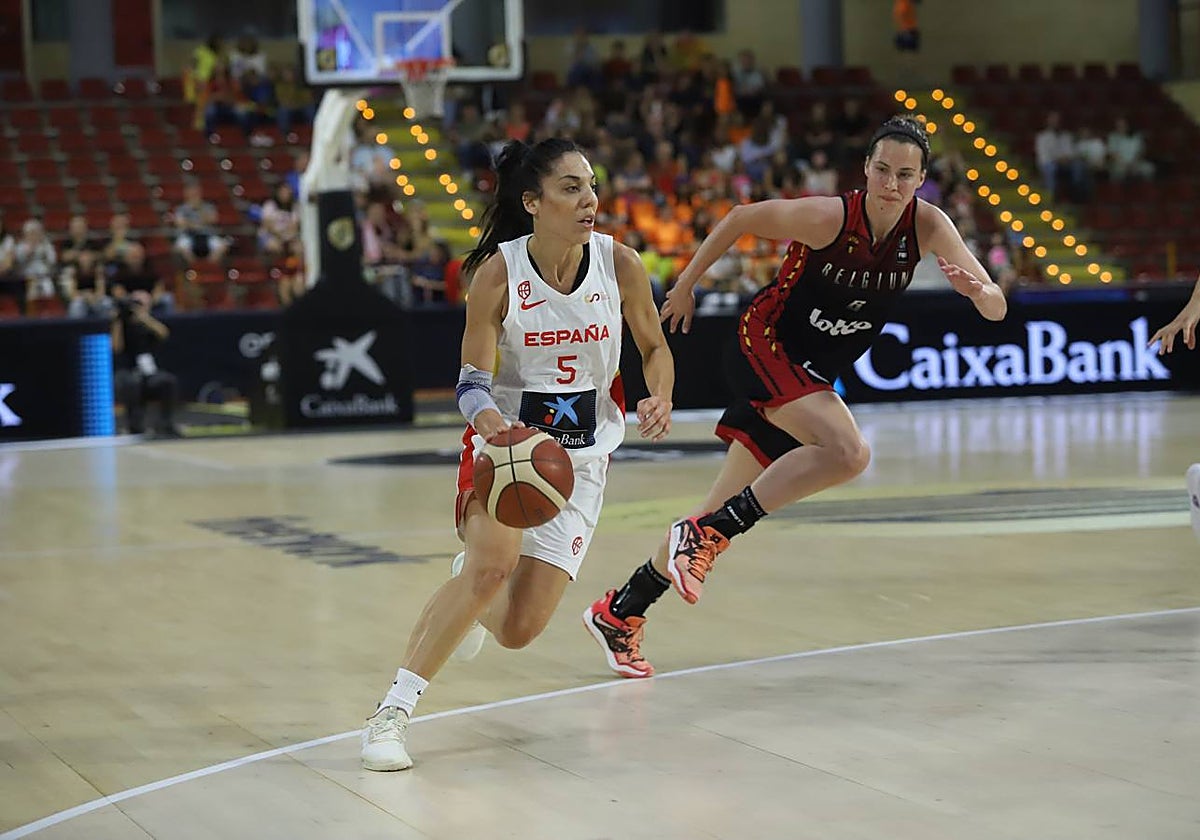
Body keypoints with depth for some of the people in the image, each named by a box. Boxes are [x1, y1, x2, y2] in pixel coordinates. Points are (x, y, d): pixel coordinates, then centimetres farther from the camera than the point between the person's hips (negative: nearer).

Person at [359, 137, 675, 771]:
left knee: (518, 629, -3)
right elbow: (472, 382, -12)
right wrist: (491, 422, -35)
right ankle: (393, 711, -22)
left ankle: (468, 600, 37)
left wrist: (660, 399, -14)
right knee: (494, 563, -32)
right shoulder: (498, 273, -15)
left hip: (581, 456, 3)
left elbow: (655, 347, 7)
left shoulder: (619, 265, -9)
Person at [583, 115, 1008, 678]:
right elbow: (741, 219, -6)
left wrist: (977, 290, -36)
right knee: (849, 452, -30)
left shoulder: (926, 226, -9)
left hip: (810, 378, 6)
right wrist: (685, 285, 2)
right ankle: (707, 532, -21)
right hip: (764, 343, -6)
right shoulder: (830, 217, -21)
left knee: (726, 517, 8)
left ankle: (619, 613, 20)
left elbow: (996, 310, -12)